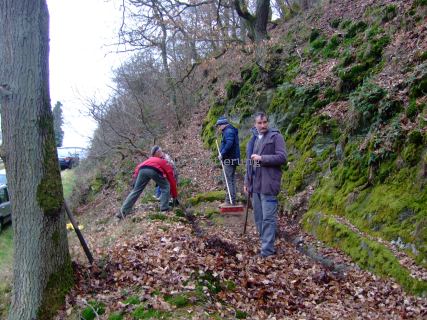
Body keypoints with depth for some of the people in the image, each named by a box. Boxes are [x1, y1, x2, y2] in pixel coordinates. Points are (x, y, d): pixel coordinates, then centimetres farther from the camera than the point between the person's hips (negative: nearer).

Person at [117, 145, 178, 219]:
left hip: (142, 169, 4)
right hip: (154, 170, -4)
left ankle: (123, 211, 7)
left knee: (136, 190, 11)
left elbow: (139, 166, 30)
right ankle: (164, 208, 9)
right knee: (166, 187, 17)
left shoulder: (150, 159, 45)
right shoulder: (166, 165, 33)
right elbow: (172, 181, 34)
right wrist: (175, 195, 40)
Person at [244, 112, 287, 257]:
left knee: (268, 218, -6)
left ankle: (267, 250, -2)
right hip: (255, 184, 7)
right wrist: (247, 182, 18)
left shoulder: (275, 136, -4)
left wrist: (261, 158, -15)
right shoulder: (253, 139, 17)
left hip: (268, 184, -7)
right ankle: (264, 243, 23)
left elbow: (282, 157, -13)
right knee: (258, 217, 12)